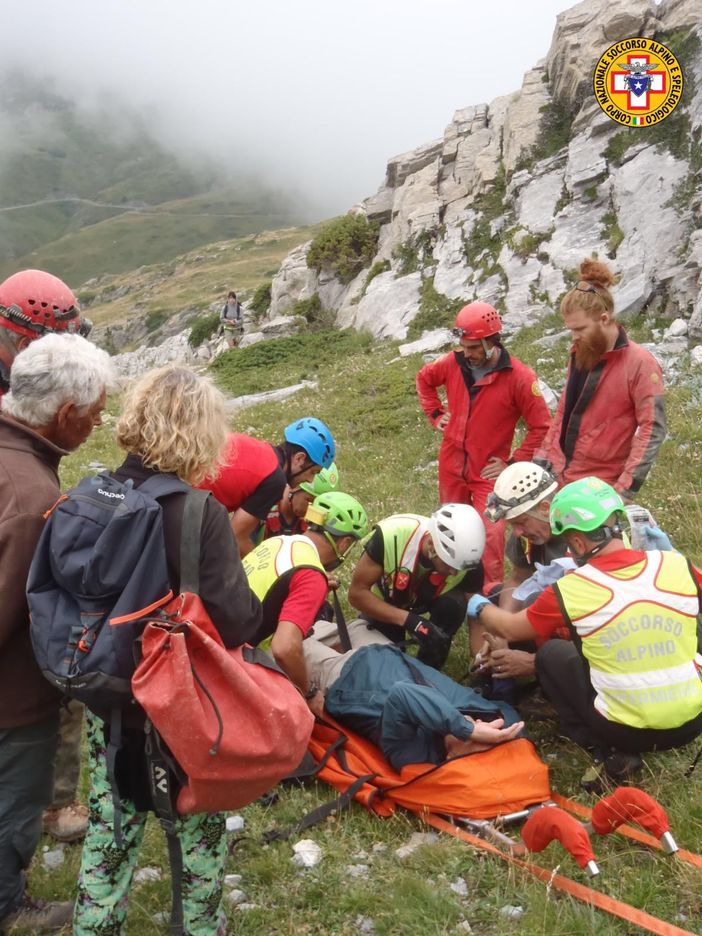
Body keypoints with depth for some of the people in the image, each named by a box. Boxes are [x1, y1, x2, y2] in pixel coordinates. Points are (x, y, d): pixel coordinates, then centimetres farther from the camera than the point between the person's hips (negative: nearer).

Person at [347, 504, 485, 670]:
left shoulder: (465, 557, -31)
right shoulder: (391, 535, -40)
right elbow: (357, 593, -29)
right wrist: (409, 620, -38)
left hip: (428, 598, 1)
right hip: (384, 600, -1)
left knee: (454, 605, -28)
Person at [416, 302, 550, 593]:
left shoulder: (520, 378, -18)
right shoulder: (453, 363, -6)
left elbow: (540, 426, -13)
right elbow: (424, 378, 17)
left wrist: (513, 463, -13)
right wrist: (435, 413, 7)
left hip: (488, 471, -4)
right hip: (451, 465, 5)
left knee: (490, 534, -7)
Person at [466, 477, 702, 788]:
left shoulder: (569, 591, -13)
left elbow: (510, 629, 5)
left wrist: (478, 605, 26)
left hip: (627, 729, -3)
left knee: (550, 654, 18)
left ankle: (608, 752, 7)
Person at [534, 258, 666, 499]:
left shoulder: (641, 363, -11)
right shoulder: (579, 355, 10)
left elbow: (653, 429, -14)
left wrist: (625, 488, -21)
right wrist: (542, 458, 8)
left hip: (599, 488, -6)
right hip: (557, 478, 6)